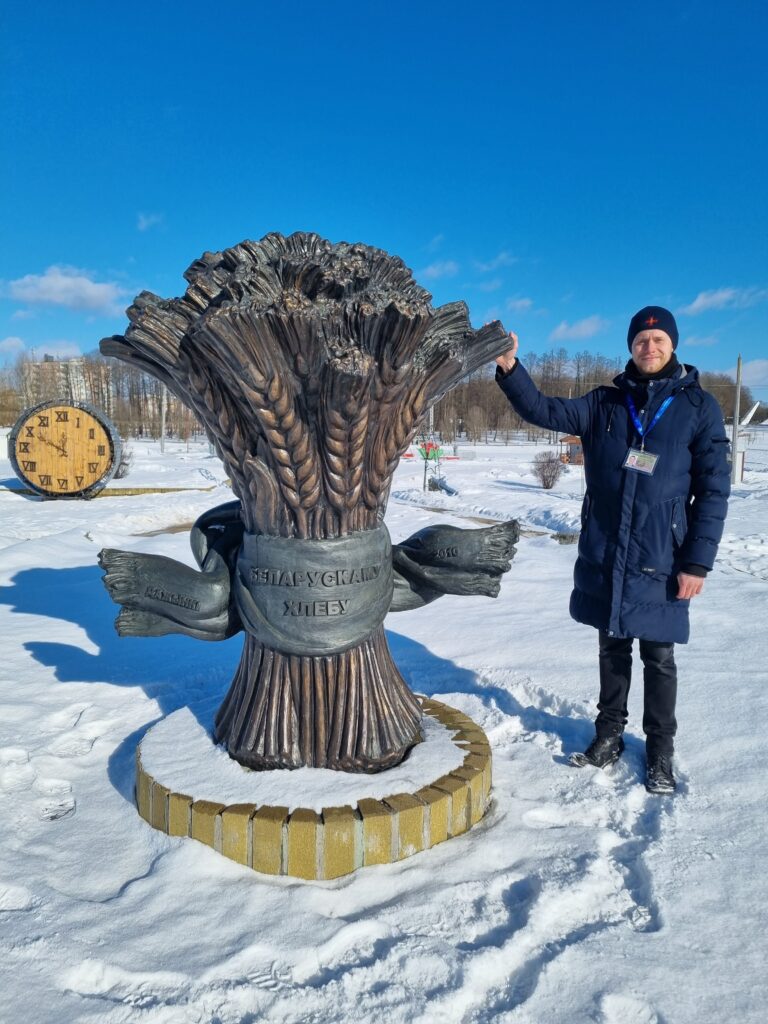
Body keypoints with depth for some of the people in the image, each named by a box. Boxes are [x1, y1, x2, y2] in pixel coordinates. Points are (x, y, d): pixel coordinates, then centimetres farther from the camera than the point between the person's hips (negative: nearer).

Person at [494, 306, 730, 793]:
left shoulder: (698, 406, -2)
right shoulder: (606, 403, 7)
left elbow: (713, 491, -4)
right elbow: (544, 410, -1)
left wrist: (698, 562, -10)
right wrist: (510, 368, -18)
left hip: (660, 560, -2)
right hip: (602, 556, 3)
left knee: (659, 658, 8)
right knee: (612, 650, 15)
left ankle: (660, 750, 25)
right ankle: (609, 734, 31)